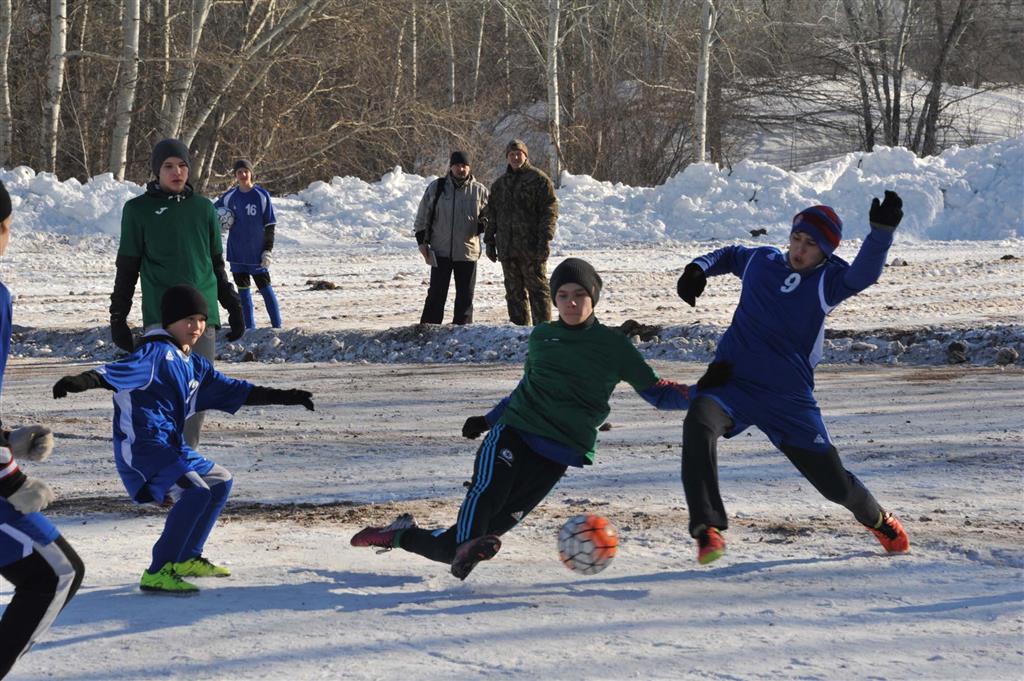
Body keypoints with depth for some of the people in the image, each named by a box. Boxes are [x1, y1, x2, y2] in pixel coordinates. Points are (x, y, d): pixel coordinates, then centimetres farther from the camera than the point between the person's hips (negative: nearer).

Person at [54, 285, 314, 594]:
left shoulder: (194, 364, 17)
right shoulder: (156, 354, -12)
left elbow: (232, 390, 26)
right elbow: (120, 370, -30)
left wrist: (282, 396, 27)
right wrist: (82, 381, -49)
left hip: (171, 446, 10)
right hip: (142, 446, -10)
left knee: (220, 481, 25)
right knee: (196, 491, -27)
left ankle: (187, 558, 32)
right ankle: (156, 573, -27)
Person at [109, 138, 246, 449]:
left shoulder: (203, 208, 13)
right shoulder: (139, 210, 4)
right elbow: (126, 269, 7)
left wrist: (234, 308, 18)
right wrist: (117, 317, 4)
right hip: (160, 316, -4)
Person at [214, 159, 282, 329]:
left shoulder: (262, 195, -6)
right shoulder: (230, 196, 3)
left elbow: (269, 225, -4)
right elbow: (213, 210, 20)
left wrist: (267, 250, -8)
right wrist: (219, 220, -3)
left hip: (256, 252, -4)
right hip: (237, 252, 4)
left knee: (264, 287, -2)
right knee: (243, 289, 8)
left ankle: (277, 326, 4)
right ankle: (250, 328, 15)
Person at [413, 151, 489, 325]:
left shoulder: (479, 190, 4)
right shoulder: (436, 188, 2)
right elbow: (423, 216, 6)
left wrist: (483, 225, -7)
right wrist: (422, 242, 1)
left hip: (468, 252, 1)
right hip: (440, 252, -1)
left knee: (465, 296, 5)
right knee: (436, 294, 0)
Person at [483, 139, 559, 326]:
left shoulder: (538, 179, -2)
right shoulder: (499, 184, 16)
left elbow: (550, 210, -8)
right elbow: (491, 214, 21)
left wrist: (545, 239, -16)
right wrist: (489, 241, 13)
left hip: (532, 247, -6)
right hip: (507, 248, 6)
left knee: (537, 288, -5)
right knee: (514, 291, 9)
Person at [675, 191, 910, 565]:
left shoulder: (827, 281, -3)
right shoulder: (760, 261, 6)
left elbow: (864, 274, -25)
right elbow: (731, 255, 29)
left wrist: (881, 232, -41)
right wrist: (699, 269, 10)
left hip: (790, 400, -1)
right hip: (732, 383, 1)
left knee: (835, 483, 6)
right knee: (699, 424, -34)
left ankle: (877, 518, 43)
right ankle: (707, 528, -32)